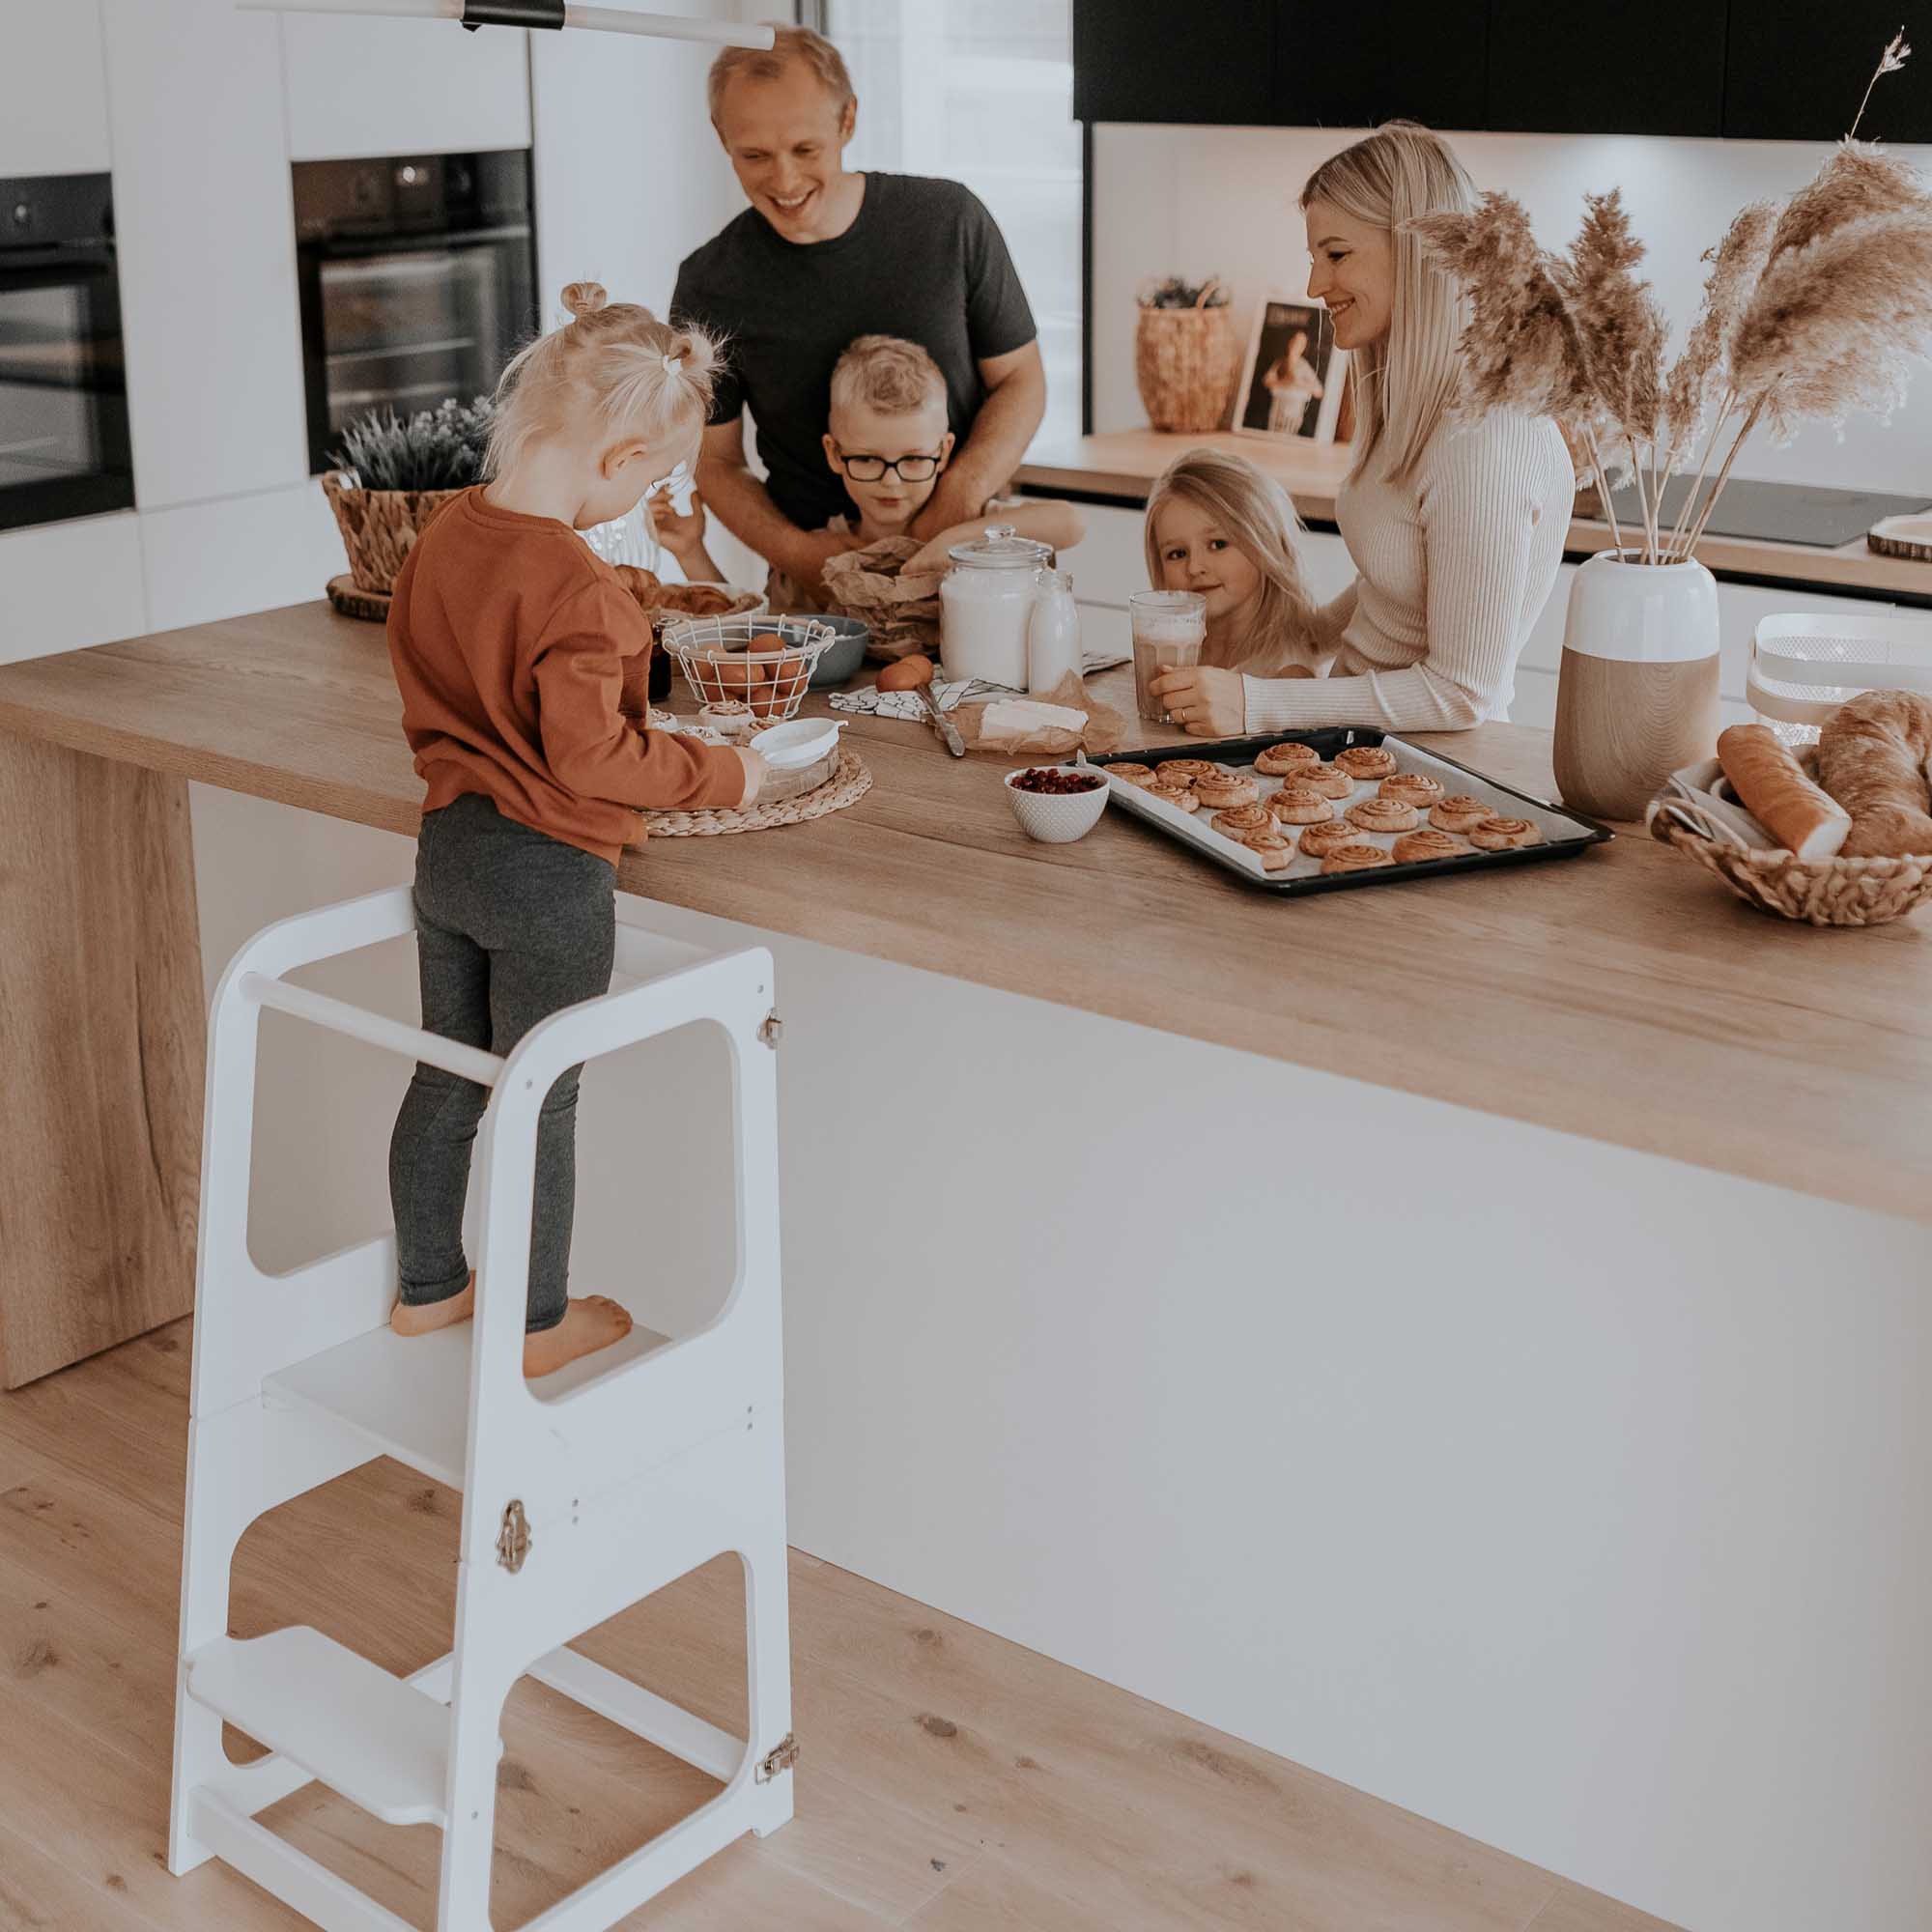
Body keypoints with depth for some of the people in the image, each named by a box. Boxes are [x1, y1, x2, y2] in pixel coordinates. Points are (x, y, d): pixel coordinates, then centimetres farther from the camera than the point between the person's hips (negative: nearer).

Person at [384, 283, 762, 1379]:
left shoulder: (443, 538, 1)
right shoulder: (576, 588, -25)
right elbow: (588, 757, -24)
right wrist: (718, 774, -13)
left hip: (449, 845, 8)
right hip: (548, 873, -7)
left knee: (449, 1076, 20)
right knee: (539, 1101, 7)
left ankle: (427, 1288, 34)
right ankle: (539, 1324, 21)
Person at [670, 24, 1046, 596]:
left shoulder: (949, 220, -2)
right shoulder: (710, 286, -2)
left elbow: (1021, 381, 6)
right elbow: (717, 460, 7)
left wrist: (959, 501, -12)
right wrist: (791, 549, -13)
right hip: (817, 571, 0)